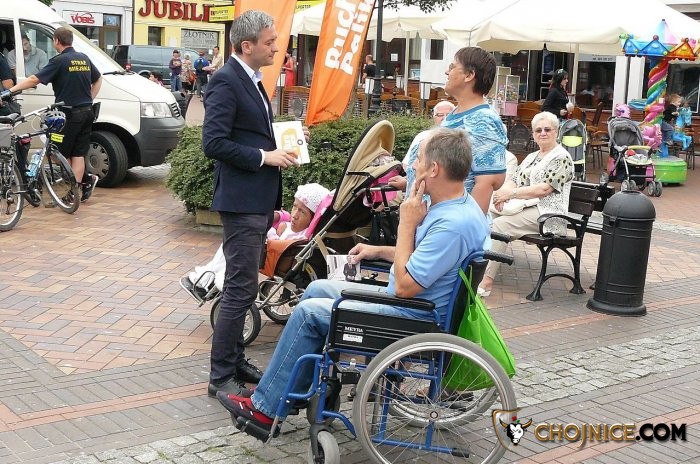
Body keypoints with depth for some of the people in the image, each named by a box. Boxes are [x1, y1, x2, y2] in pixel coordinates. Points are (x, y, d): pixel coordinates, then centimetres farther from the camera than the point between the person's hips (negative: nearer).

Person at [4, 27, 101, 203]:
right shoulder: (84, 58, 9)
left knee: (60, 153, 7)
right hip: (86, 112, 7)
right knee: (78, 154, 7)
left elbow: (35, 79, -18)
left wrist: (10, 90, -16)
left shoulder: (60, 61, -12)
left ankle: (87, 179, 11)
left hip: (69, 114, -7)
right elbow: (98, 79, 23)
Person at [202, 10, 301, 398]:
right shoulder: (226, 81, -15)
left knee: (240, 287, 17)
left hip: (258, 201, 10)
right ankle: (221, 376, 3)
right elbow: (213, 143, -22)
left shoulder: (251, 80, 14)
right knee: (241, 289, -6)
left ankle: (235, 361, 28)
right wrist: (264, 156, -19)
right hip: (241, 201, -10)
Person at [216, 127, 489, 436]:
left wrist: (407, 224, -20)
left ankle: (265, 407, 4)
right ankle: (285, 384, 20)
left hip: (414, 317, -10)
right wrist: (379, 251, 11)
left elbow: (405, 286, -27)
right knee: (318, 288, 15)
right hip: (408, 299, 10)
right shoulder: (457, 205, 2)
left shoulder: (454, 224, -30)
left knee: (308, 312, -8)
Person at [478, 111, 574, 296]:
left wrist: (511, 193, -16)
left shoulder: (561, 158, -3)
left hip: (545, 213, -8)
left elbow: (544, 189, -14)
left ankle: (486, 281, -31)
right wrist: (502, 193, -8)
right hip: (523, 208, 8)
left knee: (498, 225, -28)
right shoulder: (531, 157, 24)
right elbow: (513, 180, 16)